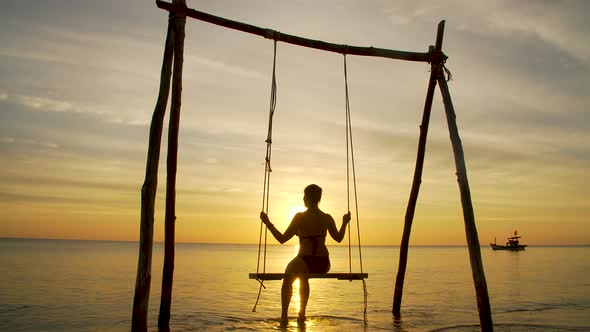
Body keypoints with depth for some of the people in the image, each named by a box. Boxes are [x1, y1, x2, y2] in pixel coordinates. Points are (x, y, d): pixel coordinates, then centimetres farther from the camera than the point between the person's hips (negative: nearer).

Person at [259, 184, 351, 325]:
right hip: (323, 265, 4)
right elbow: (339, 238, 16)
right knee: (303, 277, 38)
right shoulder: (327, 218, 2)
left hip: (305, 262, -4)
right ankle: (302, 314, 41)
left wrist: (267, 223, 1)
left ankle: (284, 316, 31)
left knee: (287, 278, 30)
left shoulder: (299, 217, -9)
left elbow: (282, 239, -6)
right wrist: (345, 223, 30)